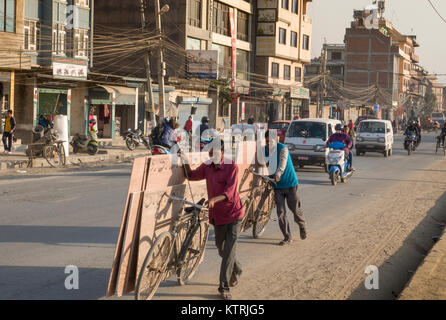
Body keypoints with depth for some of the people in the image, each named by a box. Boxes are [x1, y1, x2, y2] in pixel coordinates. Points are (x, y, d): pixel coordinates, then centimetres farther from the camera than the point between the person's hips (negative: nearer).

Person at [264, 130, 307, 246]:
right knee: (281, 212, -3)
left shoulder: (282, 148, -14)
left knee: (295, 209, 3)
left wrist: (278, 173, -48)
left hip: (290, 183, -4)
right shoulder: (265, 150, 2)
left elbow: (283, 162, -30)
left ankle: (302, 226, 34)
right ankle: (287, 237, 4)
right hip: (277, 185, 4)